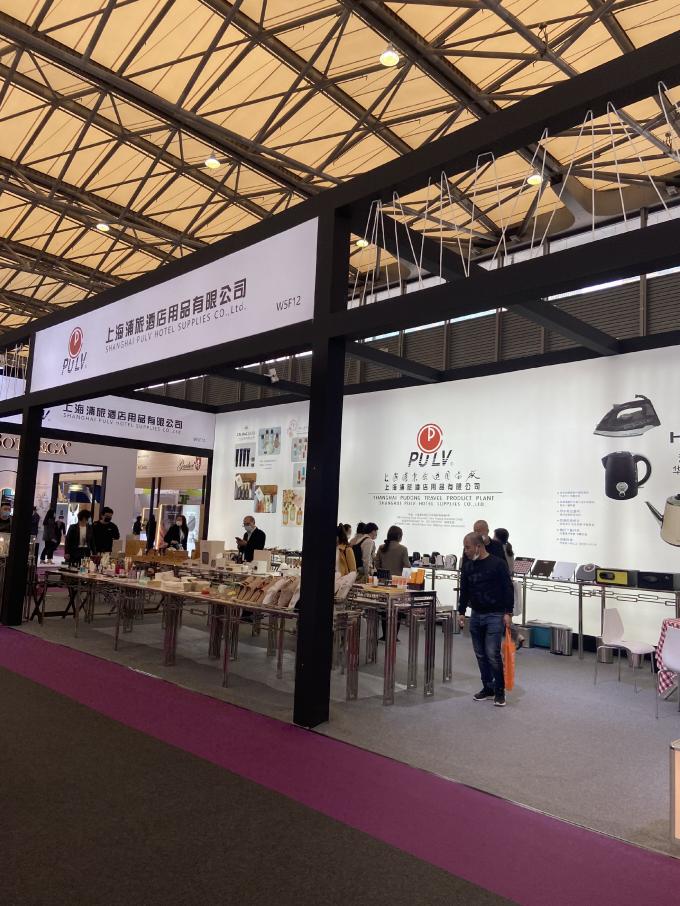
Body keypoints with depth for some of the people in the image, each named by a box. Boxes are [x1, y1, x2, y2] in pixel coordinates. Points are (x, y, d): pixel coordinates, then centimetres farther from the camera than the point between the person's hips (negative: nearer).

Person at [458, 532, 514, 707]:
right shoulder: (468, 566, 5)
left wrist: (508, 613, -15)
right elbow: (464, 591, 13)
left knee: (493, 654, -10)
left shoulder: (497, 564, -12)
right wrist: (461, 612, 10)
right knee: (480, 654, 9)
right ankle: (488, 687, 22)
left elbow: (508, 589, -12)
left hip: (495, 616, -6)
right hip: (476, 615, 6)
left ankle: (500, 690, 4)